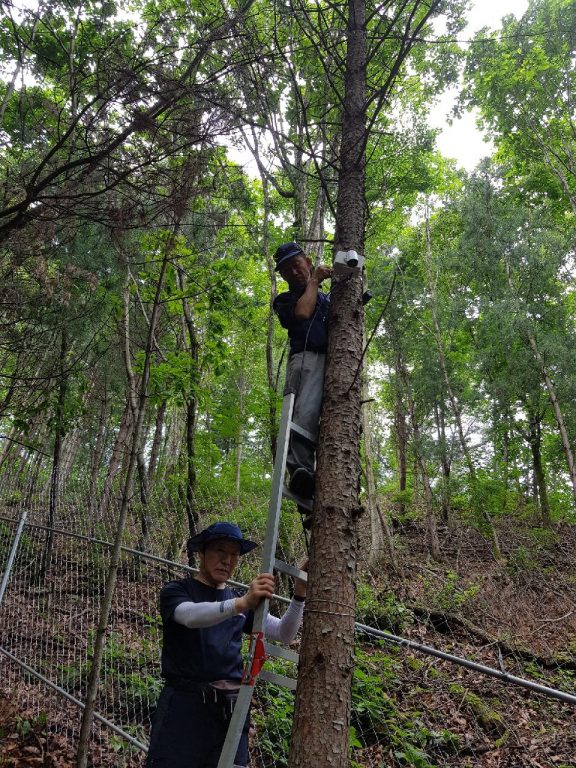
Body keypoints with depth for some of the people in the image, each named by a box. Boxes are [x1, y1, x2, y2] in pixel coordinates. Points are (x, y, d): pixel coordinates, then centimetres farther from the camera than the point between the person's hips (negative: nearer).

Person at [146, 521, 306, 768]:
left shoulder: (241, 600, 14)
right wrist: (241, 604, -40)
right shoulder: (176, 590, 0)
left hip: (231, 709, 4)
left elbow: (284, 634, 5)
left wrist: (299, 595, -14)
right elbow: (191, 616, -23)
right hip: (184, 703, -4)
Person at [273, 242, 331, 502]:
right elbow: (302, 312, 4)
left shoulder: (329, 298, 38)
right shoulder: (284, 300, 27)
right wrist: (314, 281, 18)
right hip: (306, 357, -4)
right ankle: (300, 471, -45)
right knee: (304, 413, -31)